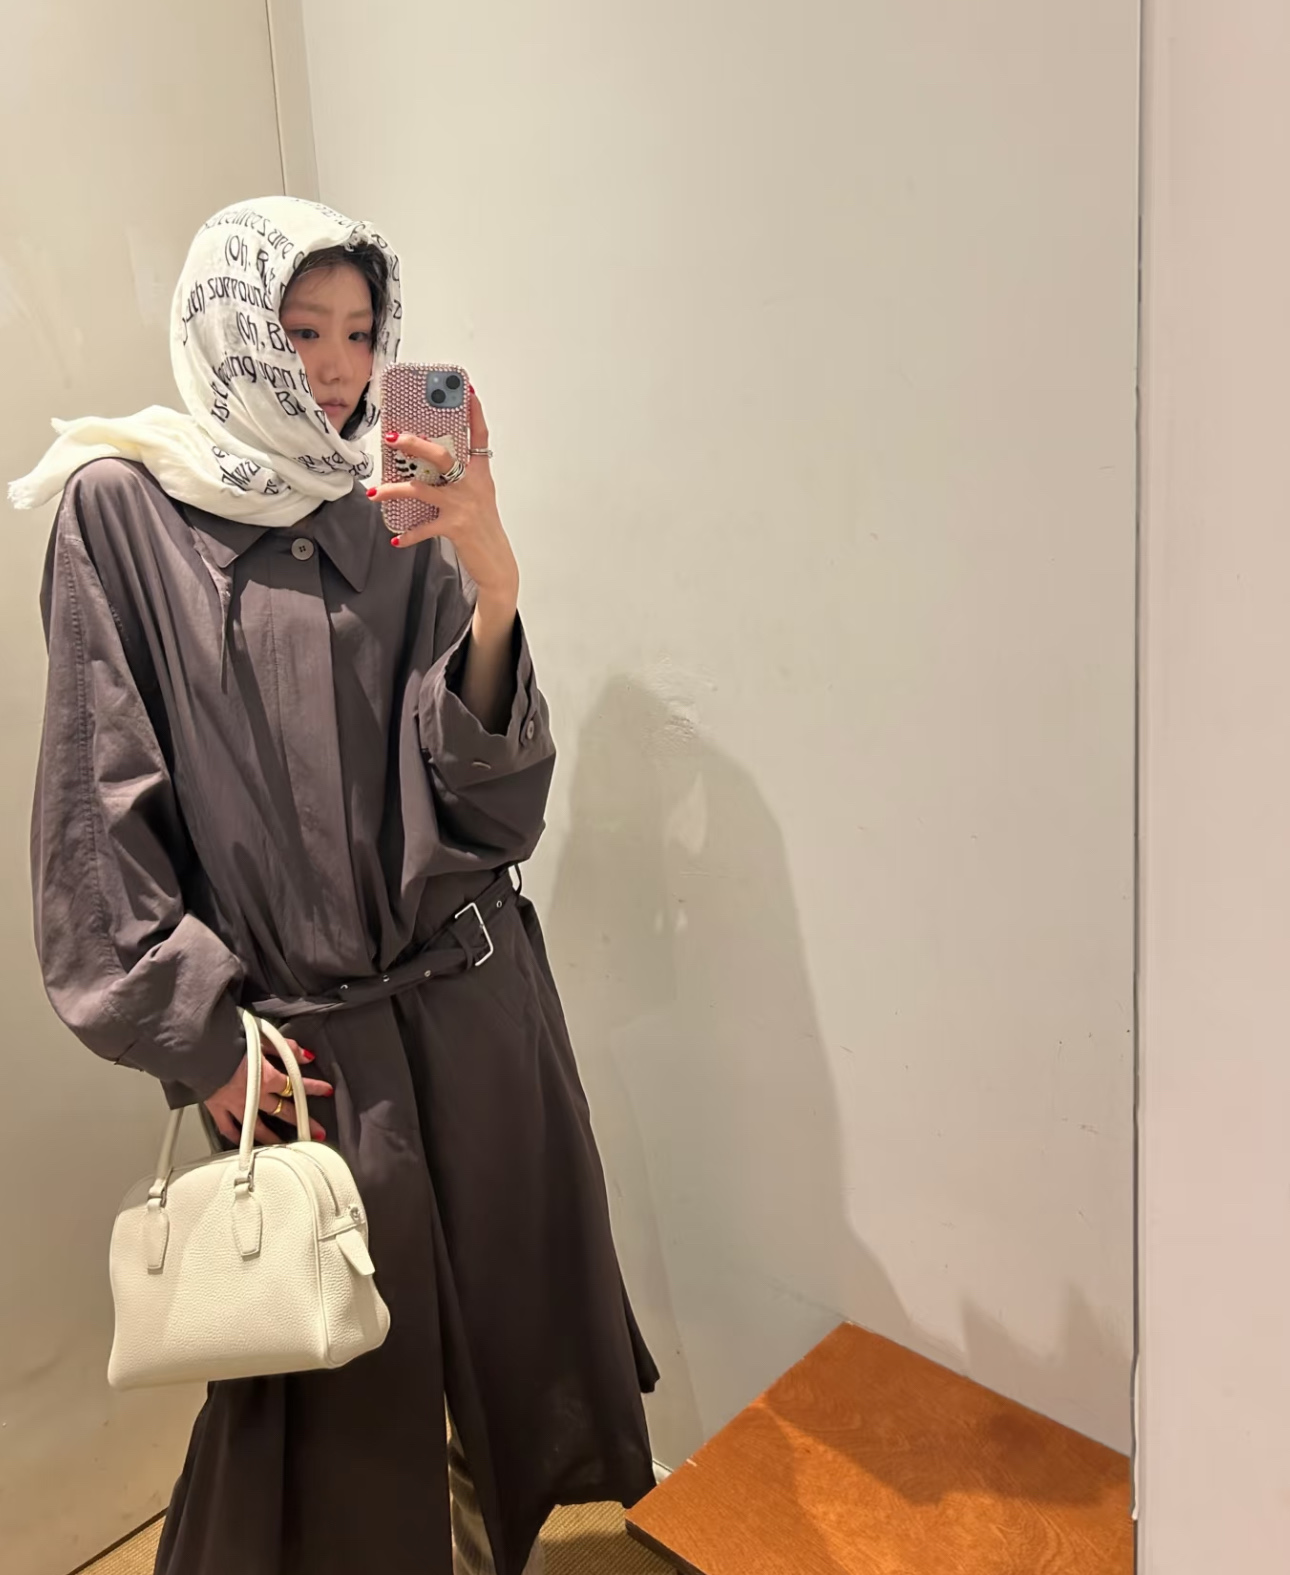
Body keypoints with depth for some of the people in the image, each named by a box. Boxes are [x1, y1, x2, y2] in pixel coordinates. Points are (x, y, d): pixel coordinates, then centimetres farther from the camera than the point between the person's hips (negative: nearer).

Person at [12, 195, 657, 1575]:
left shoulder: (401, 524, 5)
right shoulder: (119, 508, -2)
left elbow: (493, 784, -4)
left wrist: (490, 581, -19)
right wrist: (199, 1031, -8)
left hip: (472, 993, 3)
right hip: (294, 1030, -3)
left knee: (505, 1298, 17)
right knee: (332, 1371, 10)